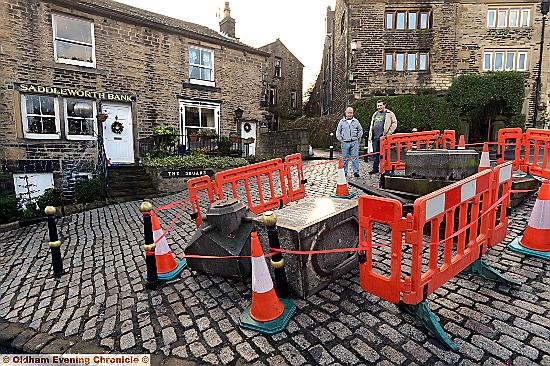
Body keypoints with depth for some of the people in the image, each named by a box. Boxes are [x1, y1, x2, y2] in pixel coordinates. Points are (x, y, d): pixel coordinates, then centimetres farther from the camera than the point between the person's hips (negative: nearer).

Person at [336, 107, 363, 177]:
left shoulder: (356, 121, 9)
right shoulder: (342, 122, 7)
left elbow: (360, 130, 19)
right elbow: (338, 131, 12)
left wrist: (358, 137, 10)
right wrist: (340, 139, 4)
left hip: (354, 142, 0)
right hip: (345, 142, 0)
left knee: (355, 157, -2)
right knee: (345, 158, 4)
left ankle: (356, 171, 3)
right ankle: (344, 171, 12)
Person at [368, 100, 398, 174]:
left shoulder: (389, 114, 2)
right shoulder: (375, 114, 20)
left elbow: (394, 123, 0)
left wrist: (388, 133, -8)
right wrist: (370, 136, 16)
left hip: (383, 137, -6)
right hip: (375, 137, 6)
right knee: (375, 153, 7)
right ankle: (375, 168, 14)